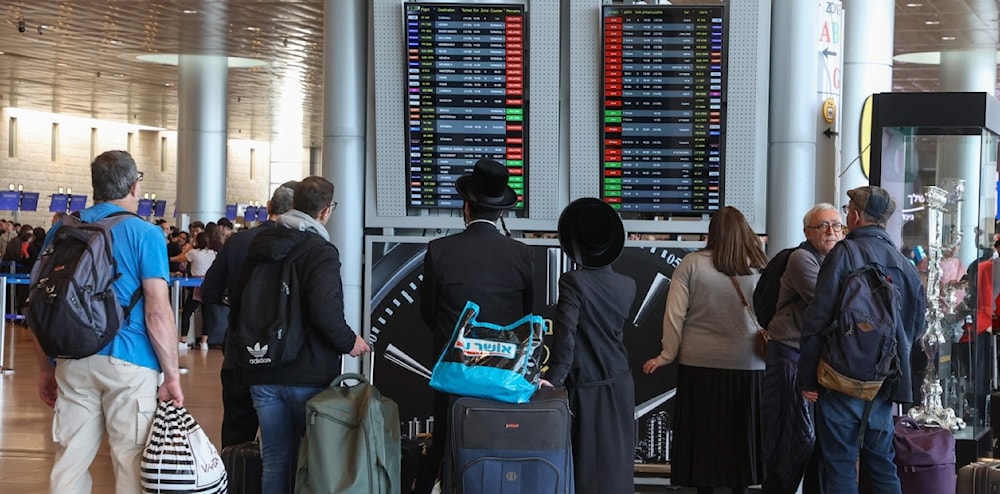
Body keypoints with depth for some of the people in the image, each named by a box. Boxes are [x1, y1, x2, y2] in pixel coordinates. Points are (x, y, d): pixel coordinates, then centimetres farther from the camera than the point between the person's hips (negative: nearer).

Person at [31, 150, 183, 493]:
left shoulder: (62, 230, 10)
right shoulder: (145, 235, -4)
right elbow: (158, 313, -11)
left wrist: (45, 368, 19)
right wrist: (172, 376, -6)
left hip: (73, 361, 4)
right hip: (130, 362, -4)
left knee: (69, 462, 7)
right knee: (131, 465, 2)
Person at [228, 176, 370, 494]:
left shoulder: (260, 246, 10)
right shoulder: (321, 253, -13)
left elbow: (236, 303, 17)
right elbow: (326, 312, -25)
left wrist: (239, 349, 28)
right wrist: (348, 342, -8)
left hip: (262, 375, 6)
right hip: (307, 375, -6)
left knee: (275, 460, 10)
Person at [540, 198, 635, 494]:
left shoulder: (573, 282, -16)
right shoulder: (627, 286, 1)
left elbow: (565, 333, -22)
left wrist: (555, 377, -18)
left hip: (586, 388, -5)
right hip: (620, 386, 5)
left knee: (587, 463, 2)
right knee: (616, 460, 13)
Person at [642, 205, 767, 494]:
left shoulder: (692, 264, -4)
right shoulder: (760, 267, -3)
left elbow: (674, 314, -4)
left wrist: (667, 355, 4)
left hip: (700, 364, 0)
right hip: (747, 366, 1)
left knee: (703, 435, 10)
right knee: (739, 436, 11)